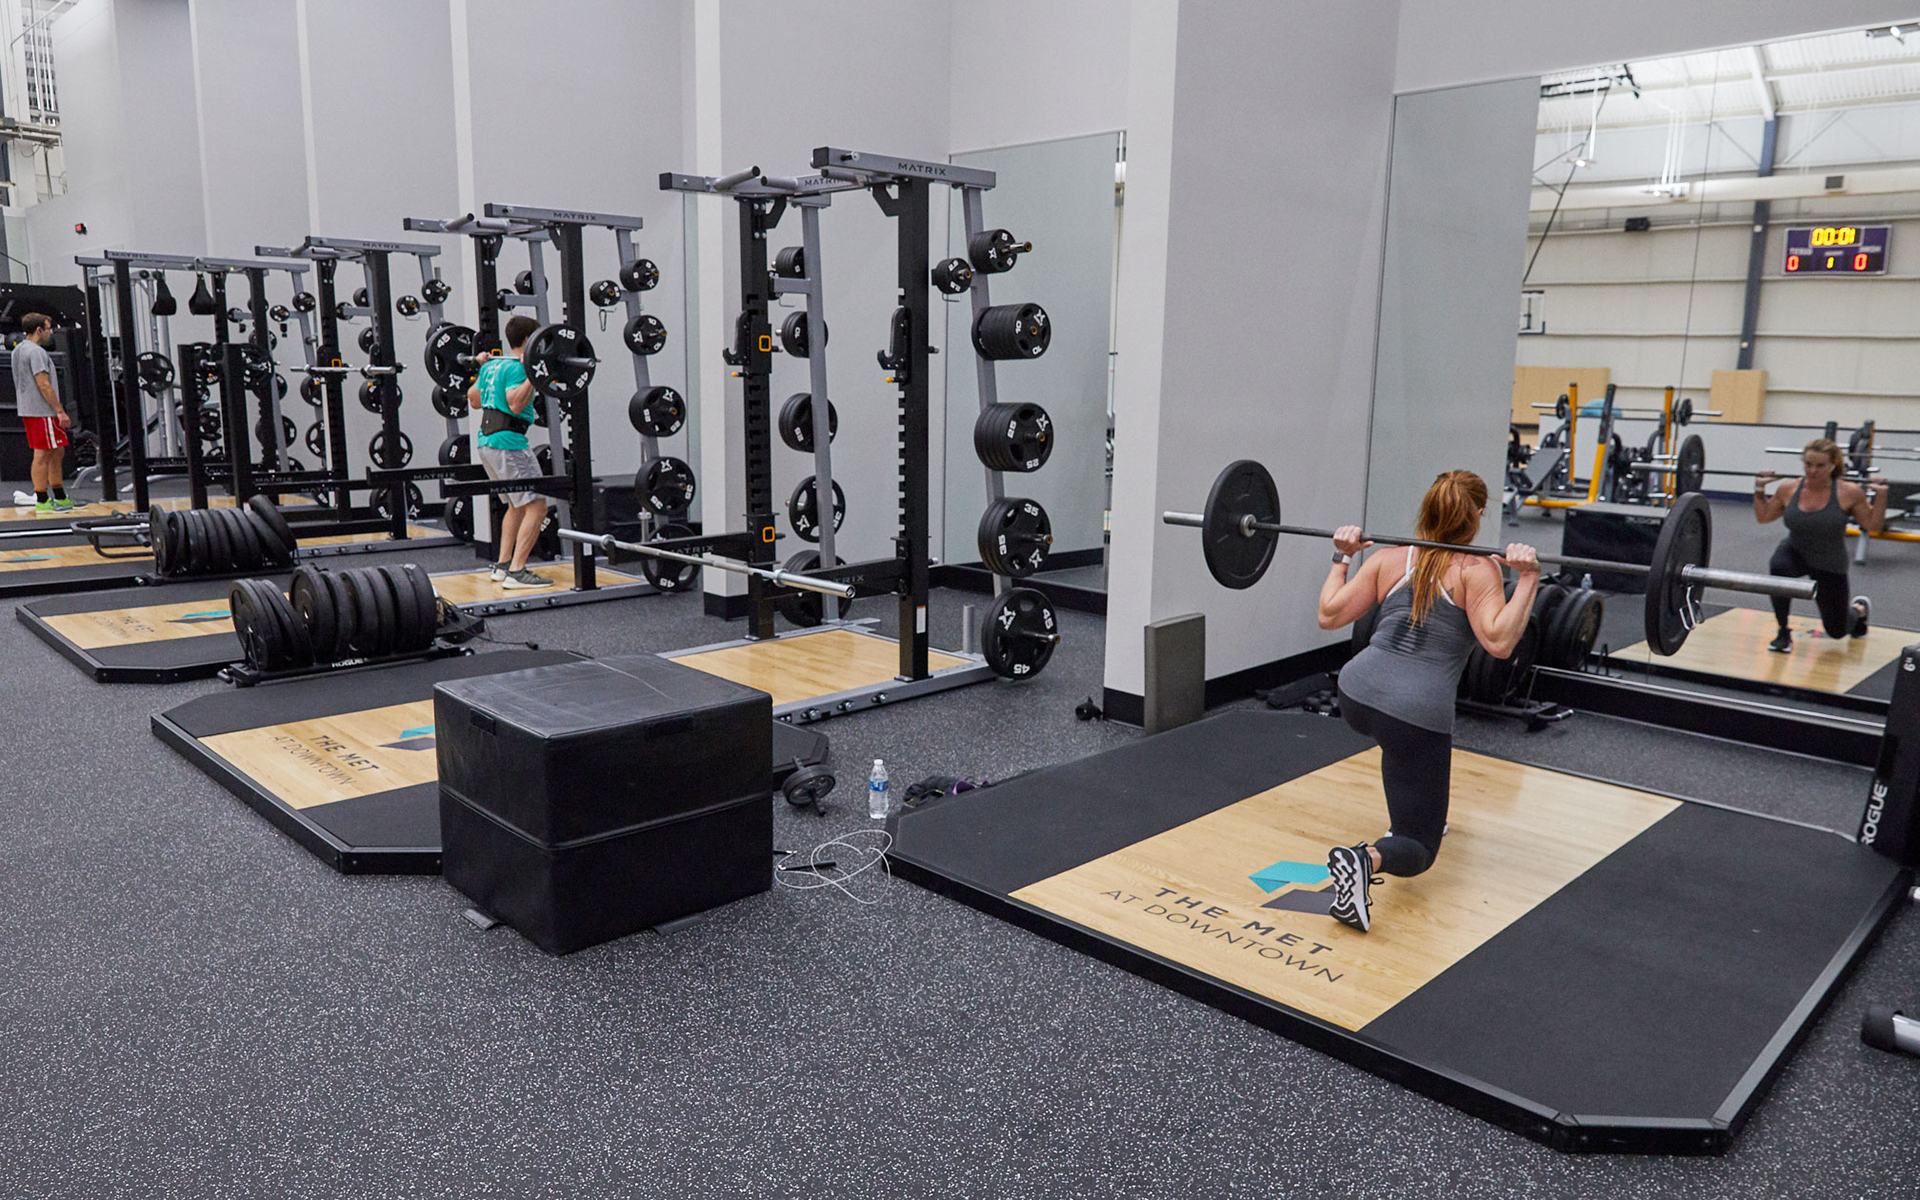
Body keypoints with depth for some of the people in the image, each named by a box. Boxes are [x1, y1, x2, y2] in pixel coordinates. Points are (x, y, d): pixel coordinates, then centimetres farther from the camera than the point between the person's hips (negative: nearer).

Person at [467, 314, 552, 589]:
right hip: (508, 443, -10)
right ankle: (516, 572, -14)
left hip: (486, 443, 10)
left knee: (517, 504, 21)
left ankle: (502, 565, 21)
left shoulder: (492, 365, 16)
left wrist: (480, 369, 35)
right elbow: (516, 404, -26)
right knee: (536, 506, -9)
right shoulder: (515, 367, -12)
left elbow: (474, 400, 26)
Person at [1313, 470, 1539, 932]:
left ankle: (1416, 813, 43)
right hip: (1416, 712, -5)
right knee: (1417, 850, 5)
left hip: (1356, 695, 5)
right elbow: (1498, 642, -16)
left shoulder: (1390, 558, 11)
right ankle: (1367, 857, -30)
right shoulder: (1477, 569, -2)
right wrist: (1526, 579, -12)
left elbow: (1329, 616, 11)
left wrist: (1341, 557, 20)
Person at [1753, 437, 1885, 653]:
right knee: (1778, 567, -39)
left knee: (1836, 631, 10)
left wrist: (1880, 495, -20)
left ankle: (1860, 608, 50)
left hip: (1829, 566, -1)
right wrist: (1760, 489, -6)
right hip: (1795, 552, 1)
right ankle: (1783, 633, -20)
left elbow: (1874, 525, -9)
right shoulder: (1788, 489, -12)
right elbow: (1763, 517, 4)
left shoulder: (1849, 493, -18)